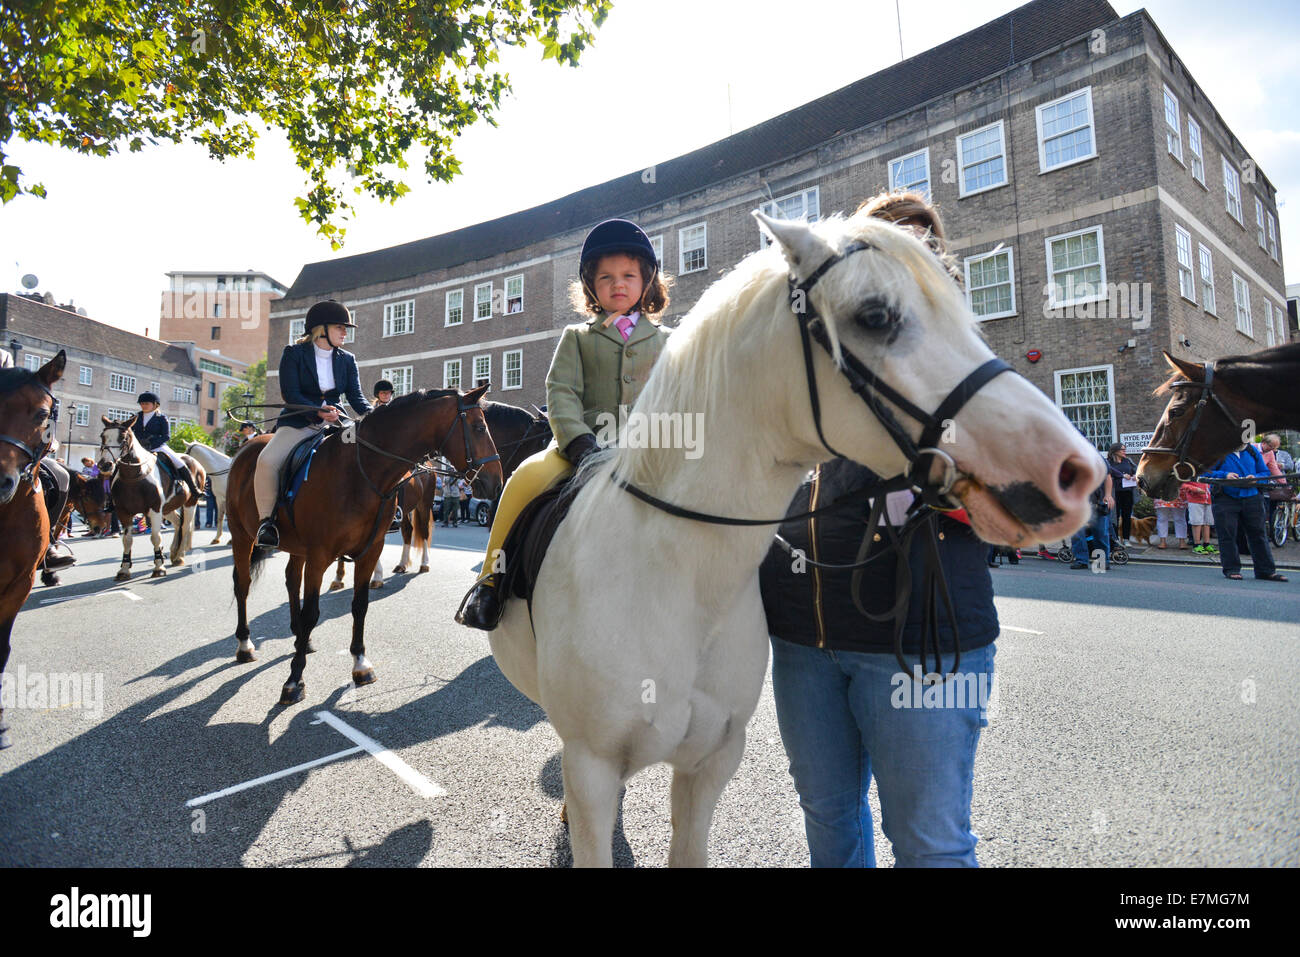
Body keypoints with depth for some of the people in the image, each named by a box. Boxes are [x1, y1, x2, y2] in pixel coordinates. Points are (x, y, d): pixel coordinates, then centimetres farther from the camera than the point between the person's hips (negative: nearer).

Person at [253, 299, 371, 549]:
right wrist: (318, 412, -27)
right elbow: (290, 394, -10)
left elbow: (356, 397, 3)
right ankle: (266, 521, -14)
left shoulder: (347, 360, 11)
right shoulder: (294, 354, 0)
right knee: (267, 460, -28)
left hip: (335, 423, 4)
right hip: (299, 423, -3)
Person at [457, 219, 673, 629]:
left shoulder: (664, 340, 20)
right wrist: (578, 440, -17)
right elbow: (561, 392, 2)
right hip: (584, 444, -1)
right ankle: (492, 577, -13)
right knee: (527, 477, -28)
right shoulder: (577, 336, 16)